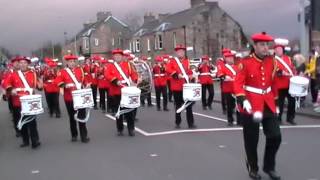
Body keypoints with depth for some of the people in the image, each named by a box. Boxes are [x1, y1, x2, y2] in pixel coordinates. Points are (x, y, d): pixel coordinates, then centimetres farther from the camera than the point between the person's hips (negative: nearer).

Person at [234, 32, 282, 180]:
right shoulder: (246, 62, -10)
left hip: (268, 104, 5)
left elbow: (273, 83, 15)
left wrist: (275, 101, 17)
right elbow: (238, 83, -15)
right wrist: (243, 101, -29)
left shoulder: (272, 61, 6)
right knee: (251, 140, 7)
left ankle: (269, 166, 23)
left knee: (275, 136, 2)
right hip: (251, 105, -4)